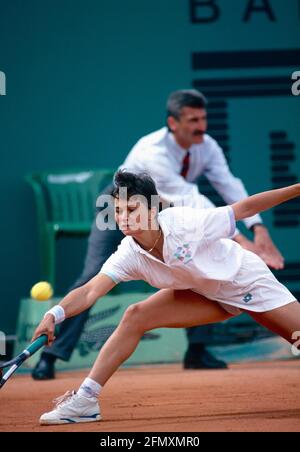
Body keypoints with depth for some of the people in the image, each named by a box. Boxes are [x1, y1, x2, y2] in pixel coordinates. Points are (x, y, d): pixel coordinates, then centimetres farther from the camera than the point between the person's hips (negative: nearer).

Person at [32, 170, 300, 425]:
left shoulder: (186, 222, -33)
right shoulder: (129, 256, -22)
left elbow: (243, 209, -23)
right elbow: (90, 292, -33)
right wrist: (54, 315, -50)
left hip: (249, 282, -3)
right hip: (205, 293, 3)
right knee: (135, 317, -12)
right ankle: (86, 400, -9)